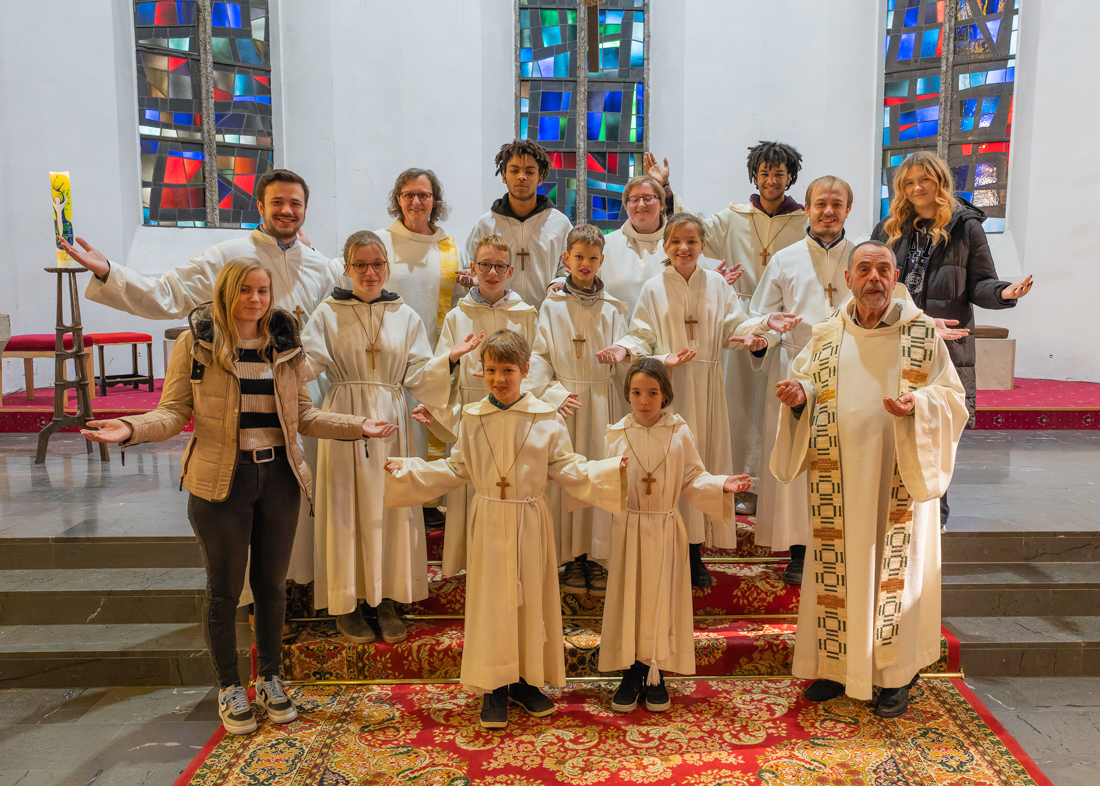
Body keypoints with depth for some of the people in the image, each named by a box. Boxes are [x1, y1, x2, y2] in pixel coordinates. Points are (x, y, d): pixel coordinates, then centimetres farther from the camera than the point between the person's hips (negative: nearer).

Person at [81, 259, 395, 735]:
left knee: (272, 584, 13)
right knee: (224, 588, 7)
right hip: (220, 480, -3)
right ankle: (229, 688, 26)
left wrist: (357, 427, -1)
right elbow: (173, 413, -5)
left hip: (279, 477, 3)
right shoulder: (196, 343, -4)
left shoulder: (285, 345, 6)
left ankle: (270, 678, 31)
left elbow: (303, 415, 9)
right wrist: (130, 429, -23)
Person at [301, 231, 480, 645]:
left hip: (390, 422, 2)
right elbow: (307, 364, -6)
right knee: (346, 507, 1)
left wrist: (450, 357, -11)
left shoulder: (406, 316, 9)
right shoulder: (328, 313, 4)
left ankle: (387, 599, 18)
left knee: (390, 506, 5)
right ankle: (346, 603, 14)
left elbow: (417, 377, 3)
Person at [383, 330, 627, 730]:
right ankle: (493, 688, 14)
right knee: (490, 600, 3)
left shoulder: (546, 419, -2)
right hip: (489, 521, 0)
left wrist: (613, 468, -12)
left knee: (531, 598, 8)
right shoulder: (472, 418, 2)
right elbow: (455, 469, 6)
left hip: (530, 521, 0)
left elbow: (567, 469, -1)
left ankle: (525, 681, 24)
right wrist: (407, 470, -2)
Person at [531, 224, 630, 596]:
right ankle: (573, 558, 9)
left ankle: (597, 557, 9)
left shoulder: (613, 307, 10)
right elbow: (542, 355, 2)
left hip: (602, 399, 1)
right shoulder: (552, 305, 7)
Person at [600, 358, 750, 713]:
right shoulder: (617, 434, 2)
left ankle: (656, 676, 20)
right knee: (628, 600, 5)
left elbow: (693, 479, 1)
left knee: (662, 600, 5)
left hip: (665, 531, 0)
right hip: (628, 530, 1)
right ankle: (631, 674, 19)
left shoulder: (679, 433, 0)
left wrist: (721, 485, -15)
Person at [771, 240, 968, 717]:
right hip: (839, 478, 3)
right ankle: (838, 665, 23)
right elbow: (808, 387, 12)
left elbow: (952, 396, -1)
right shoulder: (826, 335, 7)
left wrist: (917, 403, -21)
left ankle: (895, 674, 17)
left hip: (898, 478, -2)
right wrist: (800, 394, -11)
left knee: (895, 568, 3)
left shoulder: (923, 332, -1)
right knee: (837, 567, 8)